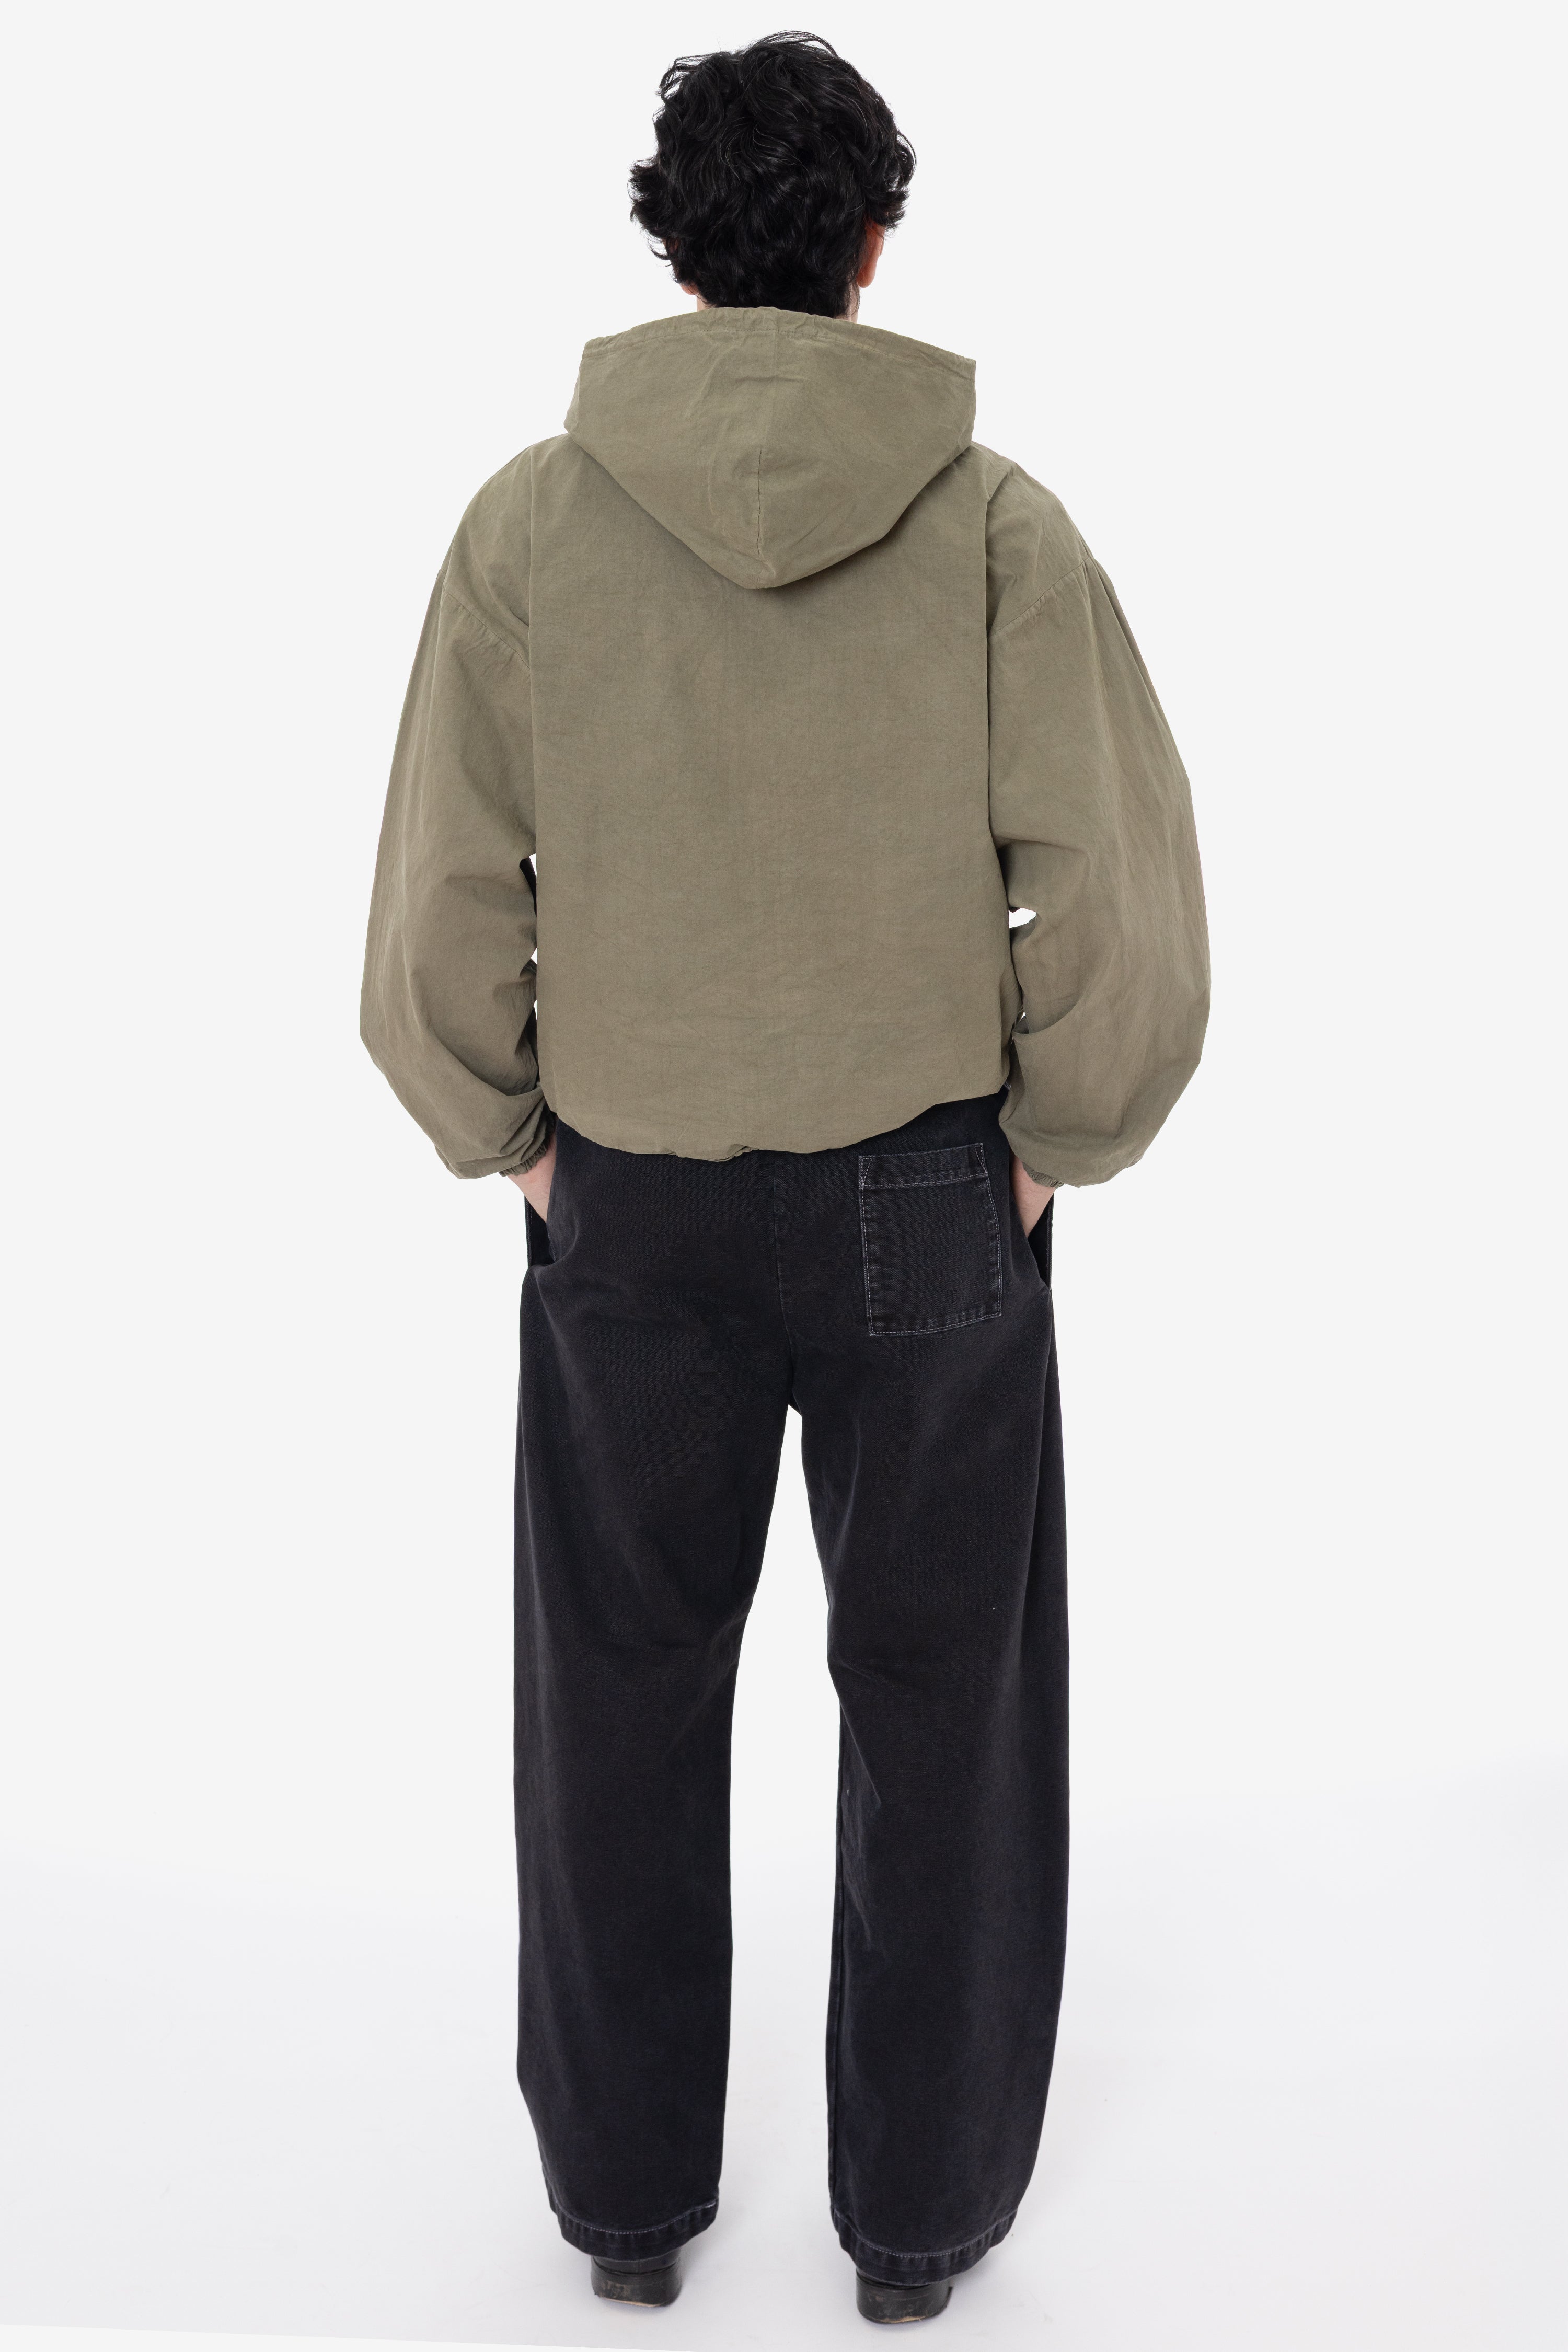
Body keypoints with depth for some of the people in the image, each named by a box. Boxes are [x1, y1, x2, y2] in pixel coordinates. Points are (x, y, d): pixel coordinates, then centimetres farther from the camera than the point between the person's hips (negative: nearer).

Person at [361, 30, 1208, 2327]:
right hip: (929, 1196, -1)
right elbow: (1130, 913, -12)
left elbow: (440, 924, -8)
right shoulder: (998, 522, -10)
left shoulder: (533, 520, -8)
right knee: (940, 1701, 15)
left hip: (628, 1204, 1)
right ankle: (919, 2202, 28)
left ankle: (627, 2187, 32)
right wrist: (1054, 1144, 2)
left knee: (622, 1697, 17)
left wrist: (514, 1135, 6)